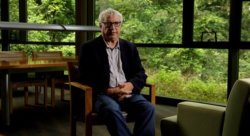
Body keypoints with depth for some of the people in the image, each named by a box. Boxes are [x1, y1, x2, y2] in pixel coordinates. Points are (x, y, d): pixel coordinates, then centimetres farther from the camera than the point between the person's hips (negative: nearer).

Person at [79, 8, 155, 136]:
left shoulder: (130, 47, 16)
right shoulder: (89, 48, 4)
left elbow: (140, 74, 12)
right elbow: (86, 78, -3)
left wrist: (130, 85, -12)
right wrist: (109, 91, -17)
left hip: (127, 93, 4)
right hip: (102, 94, -3)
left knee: (148, 108, -26)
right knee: (112, 109, -36)